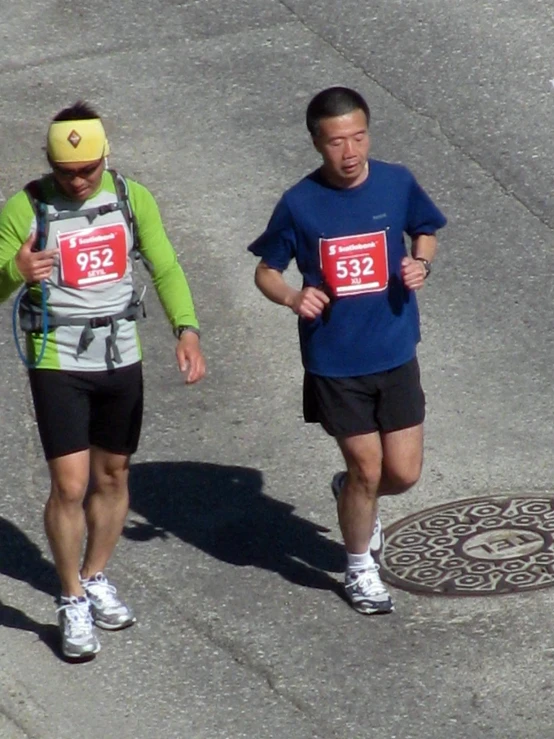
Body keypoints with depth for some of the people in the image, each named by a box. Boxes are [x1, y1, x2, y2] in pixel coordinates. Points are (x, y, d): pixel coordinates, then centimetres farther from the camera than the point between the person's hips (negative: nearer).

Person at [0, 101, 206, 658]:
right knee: (70, 485, -9)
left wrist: (187, 329, -16)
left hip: (121, 358, 4)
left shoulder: (132, 198, -1)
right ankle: (73, 602, 7)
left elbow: (164, 268, -1)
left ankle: (95, 579, 33)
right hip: (57, 362, -4)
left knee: (113, 475, 14)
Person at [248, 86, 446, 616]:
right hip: (335, 363, -2)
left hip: (396, 354, 2)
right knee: (367, 470, 3)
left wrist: (421, 264, -10)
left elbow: (425, 232, 12)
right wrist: (292, 297, -23)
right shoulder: (299, 204, -12)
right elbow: (266, 272, -2)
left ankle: (353, 494, 40)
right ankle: (360, 569, 29)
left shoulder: (397, 184, -7)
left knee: (403, 473, 4)